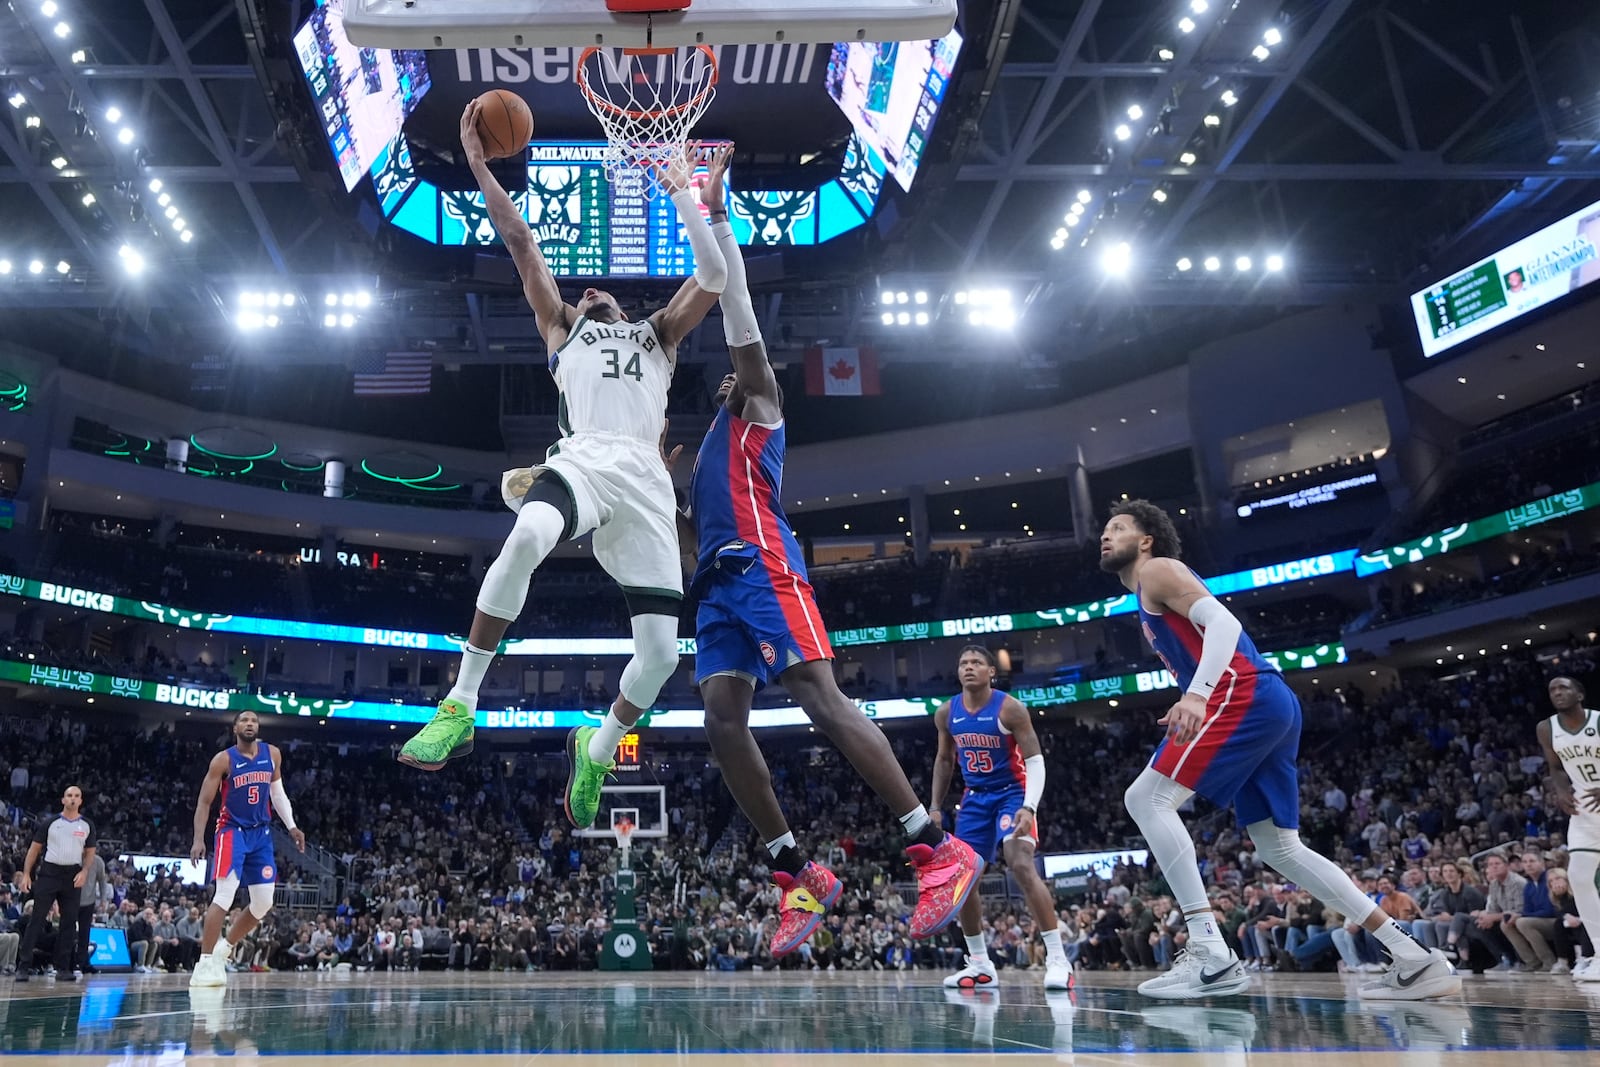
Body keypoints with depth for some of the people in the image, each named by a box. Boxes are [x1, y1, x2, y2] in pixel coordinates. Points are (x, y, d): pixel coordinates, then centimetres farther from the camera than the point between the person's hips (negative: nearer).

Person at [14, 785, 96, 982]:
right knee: (37, 919, -5)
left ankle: (63, 967, 8)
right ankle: (23, 965, -1)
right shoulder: (50, 822, 2)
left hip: (73, 876, 2)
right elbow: (35, 848, 4)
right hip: (49, 872, -2)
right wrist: (26, 874, -4)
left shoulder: (87, 825, 7)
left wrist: (84, 872, -5)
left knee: (69, 921, 2)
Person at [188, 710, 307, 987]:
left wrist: (291, 826, 6)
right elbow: (204, 802, -7)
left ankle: (224, 948, 22)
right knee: (225, 895, -19)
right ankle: (204, 964, -12)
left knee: (264, 904, 3)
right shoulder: (223, 759, -8)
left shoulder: (272, 754, 4)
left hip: (261, 833, 5)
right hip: (233, 831, -5)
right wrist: (198, 840, -17)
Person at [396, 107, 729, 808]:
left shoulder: (658, 333, 33)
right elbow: (521, 244, 22)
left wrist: (682, 195, 21)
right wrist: (479, 164, 17)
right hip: (582, 459, -2)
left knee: (661, 654, -8)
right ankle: (461, 707, -26)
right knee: (525, 538, -39)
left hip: (645, 479, 2)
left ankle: (596, 748, 22)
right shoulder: (561, 326, 29)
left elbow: (713, 277, 19)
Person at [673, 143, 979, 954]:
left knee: (820, 699, -19)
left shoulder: (758, 408, 14)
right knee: (722, 721, -6)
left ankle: (939, 848, -20)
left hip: (763, 567, -8)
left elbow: (738, 315, 5)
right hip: (717, 582, 8)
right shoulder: (709, 449, 35)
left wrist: (715, 215, 6)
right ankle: (799, 874, -4)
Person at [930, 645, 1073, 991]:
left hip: (1012, 793, -6)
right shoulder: (946, 713, -1)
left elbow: (1035, 759, -18)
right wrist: (935, 806, 8)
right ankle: (981, 965, 15)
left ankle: (1058, 959, -22)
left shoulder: (1009, 708, -16)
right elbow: (944, 760, 14)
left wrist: (1029, 806, -31)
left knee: (1021, 865, -27)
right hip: (975, 799, 6)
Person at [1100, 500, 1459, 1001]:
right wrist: (1193, 706, 25)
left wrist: (1195, 695, -28)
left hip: (1245, 697, -10)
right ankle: (1417, 960, 13)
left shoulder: (1157, 570, 2)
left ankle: (1211, 955, -18)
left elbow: (1223, 622, -14)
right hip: (1271, 704, 10)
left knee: (1146, 799, -13)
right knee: (1279, 847, 13)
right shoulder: (1151, 600, 29)